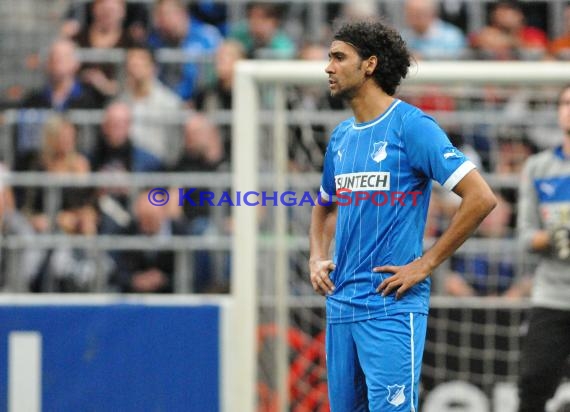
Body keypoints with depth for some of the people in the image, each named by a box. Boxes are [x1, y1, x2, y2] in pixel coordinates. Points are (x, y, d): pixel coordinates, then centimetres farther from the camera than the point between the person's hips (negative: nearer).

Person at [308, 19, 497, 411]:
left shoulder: (411, 125, -8)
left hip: (391, 305, -8)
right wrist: (317, 258, 13)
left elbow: (481, 198, -14)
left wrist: (425, 264, -13)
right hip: (341, 302, 8)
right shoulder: (342, 136, 15)